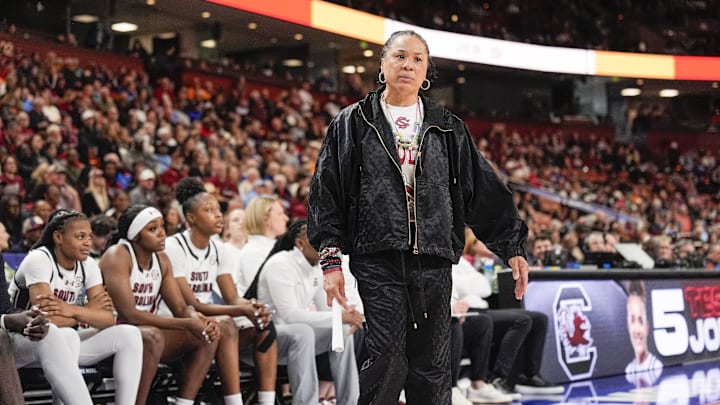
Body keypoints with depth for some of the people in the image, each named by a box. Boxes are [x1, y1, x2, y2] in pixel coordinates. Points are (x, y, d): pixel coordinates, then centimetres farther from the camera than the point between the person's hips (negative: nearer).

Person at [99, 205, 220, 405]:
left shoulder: (161, 259, 6)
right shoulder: (117, 256, -17)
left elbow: (181, 308, 6)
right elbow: (129, 314, -25)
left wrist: (197, 319, -20)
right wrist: (187, 324, -29)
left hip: (147, 330, 8)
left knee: (207, 335, -5)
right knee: (152, 337, -37)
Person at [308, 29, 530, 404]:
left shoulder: (448, 129, 15)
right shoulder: (352, 124, 8)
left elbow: (485, 191, 14)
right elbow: (326, 193, 6)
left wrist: (513, 247, 8)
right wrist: (330, 259, -2)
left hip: (434, 260, 3)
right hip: (378, 260, -2)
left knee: (431, 368, 4)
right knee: (388, 359, -13)